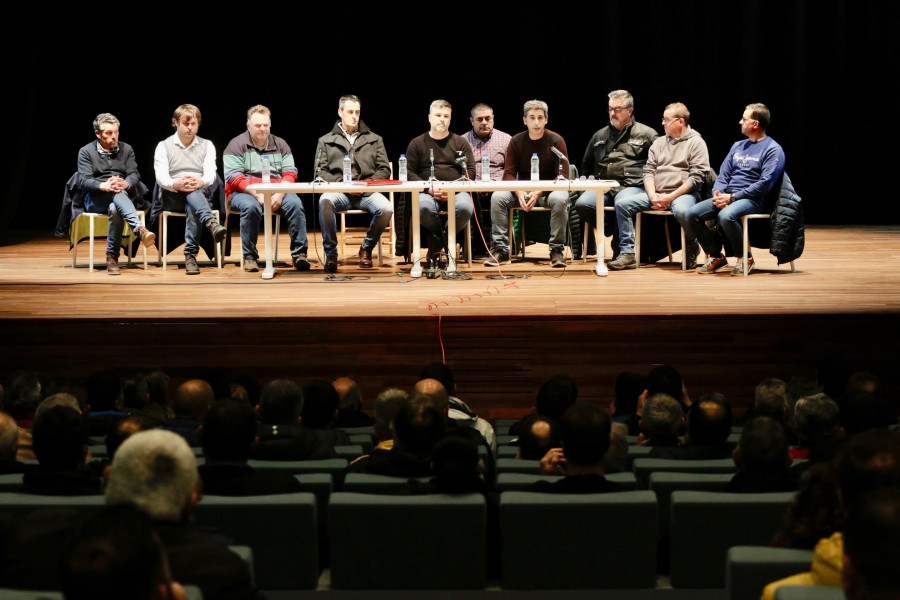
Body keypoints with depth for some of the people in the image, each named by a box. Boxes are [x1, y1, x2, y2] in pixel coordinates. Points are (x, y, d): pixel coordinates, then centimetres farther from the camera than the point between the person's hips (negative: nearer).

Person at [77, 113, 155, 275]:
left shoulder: (126, 149, 15)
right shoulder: (86, 151, 8)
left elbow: (135, 175, 1)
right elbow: (84, 181, -7)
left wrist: (125, 184, -25)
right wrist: (104, 186, -28)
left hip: (124, 195, 3)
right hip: (95, 199, -3)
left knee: (115, 210, -37)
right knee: (117, 194, -39)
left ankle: (112, 257, -40)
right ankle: (139, 228, -62)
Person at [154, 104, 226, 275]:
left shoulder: (207, 146, 16)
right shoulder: (164, 146, 11)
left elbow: (210, 174, -2)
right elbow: (161, 177, -5)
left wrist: (201, 182, -28)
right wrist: (176, 184, -30)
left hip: (200, 193, 1)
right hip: (172, 197, -1)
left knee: (192, 207, -37)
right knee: (192, 194, -37)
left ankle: (190, 254, -46)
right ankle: (212, 223, -63)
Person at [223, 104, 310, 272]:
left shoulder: (280, 144, 16)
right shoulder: (237, 145, 4)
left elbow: (290, 173, 6)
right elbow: (234, 178, -7)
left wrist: (280, 194, -14)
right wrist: (258, 195, -20)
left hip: (277, 192, 3)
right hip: (244, 193, -3)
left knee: (295, 204, -27)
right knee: (251, 207, -37)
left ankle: (299, 255, -24)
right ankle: (249, 257, -24)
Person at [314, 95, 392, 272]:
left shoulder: (374, 139, 20)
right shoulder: (326, 141, 16)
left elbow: (384, 170, 13)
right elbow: (320, 172, 7)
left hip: (367, 191, 1)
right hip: (339, 191, -1)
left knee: (386, 209, -32)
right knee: (325, 201, -38)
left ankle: (367, 248, -3)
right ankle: (331, 253, -22)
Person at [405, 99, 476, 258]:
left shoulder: (461, 143, 16)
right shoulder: (417, 144, 14)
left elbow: (470, 171, 7)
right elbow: (410, 173, 5)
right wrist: (429, 188, -12)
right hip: (427, 192, -1)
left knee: (465, 207, -34)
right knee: (423, 207, -37)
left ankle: (437, 240, -4)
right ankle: (446, 242, -8)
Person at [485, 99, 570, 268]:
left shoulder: (556, 141, -5)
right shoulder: (516, 141, 2)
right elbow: (508, 174, 0)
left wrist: (540, 192, -24)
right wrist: (519, 192, -23)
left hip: (549, 190, -2)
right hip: (522, 189, 2)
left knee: (560, 199, -36)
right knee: (497, 197, -24)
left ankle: (557, 250, -23)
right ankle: (500, 249, -16)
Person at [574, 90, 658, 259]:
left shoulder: (646, 134, 9)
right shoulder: (600, 136, 24)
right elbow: (586, 165, 34)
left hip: (631, 185, -5)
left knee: (622, 204, -39)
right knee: (582, 204, -25)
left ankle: (622, 250, -21)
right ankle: (611, 230, -1)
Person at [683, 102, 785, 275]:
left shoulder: (773, 149, -2)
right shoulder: (737, 146, 23)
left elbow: (764, 184, -13)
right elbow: (723, 175, 19)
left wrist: (732, 197, -16)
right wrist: (717, 193, -4)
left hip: (752, 200, -7)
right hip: (726, 196, 7)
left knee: (726, 216, -38)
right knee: (690, 215, -15)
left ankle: (745, 258, -15)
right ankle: (716, 256, 0)